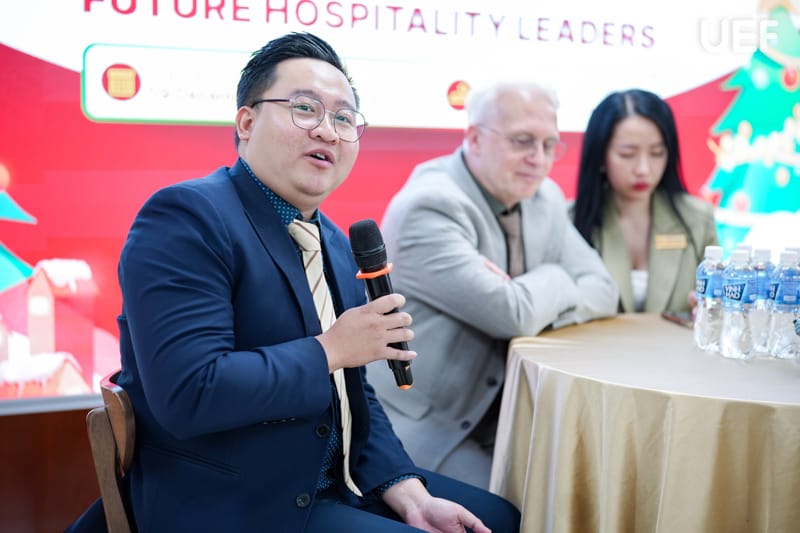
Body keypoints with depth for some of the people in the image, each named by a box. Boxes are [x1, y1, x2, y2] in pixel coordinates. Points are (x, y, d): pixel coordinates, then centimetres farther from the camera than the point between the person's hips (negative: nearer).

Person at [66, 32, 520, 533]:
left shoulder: (336, 244, 9)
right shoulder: (186, 216, -17)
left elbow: (355, 395, 12)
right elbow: (189, 392, -28)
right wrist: (330, 349, -19)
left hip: (332, 484, 8)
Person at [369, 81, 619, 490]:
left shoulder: (544, 198, 4)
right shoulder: (429, 206, -21)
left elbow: (602, 292, 1)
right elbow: (514, 316, -28)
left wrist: (529, 303, -17)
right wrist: (553, 279, -7)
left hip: (500, 420, 7)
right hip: (421, 425, -7)